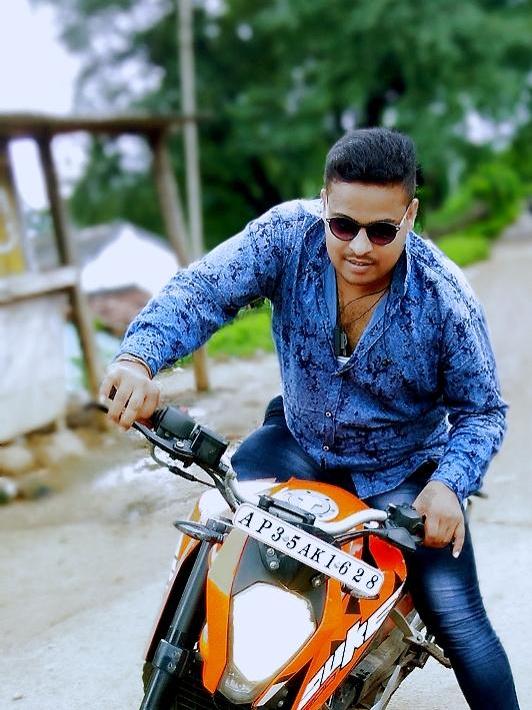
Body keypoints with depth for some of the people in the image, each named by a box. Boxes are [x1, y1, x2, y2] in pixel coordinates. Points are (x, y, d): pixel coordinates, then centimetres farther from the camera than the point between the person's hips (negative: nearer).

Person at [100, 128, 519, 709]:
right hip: (300, 441, 3)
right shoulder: (289, 234, -20)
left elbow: (482, 409, -12)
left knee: (459, 621, -9)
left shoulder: (446, 300, -23)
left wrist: (449, 483, -31)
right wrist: (139, 357, -44)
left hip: (401, 470, -2)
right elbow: (203, 289, -25)